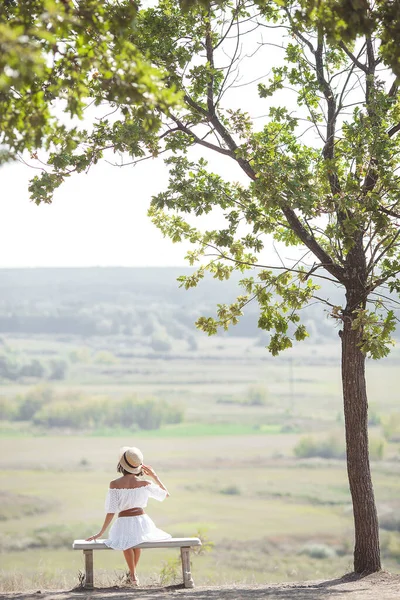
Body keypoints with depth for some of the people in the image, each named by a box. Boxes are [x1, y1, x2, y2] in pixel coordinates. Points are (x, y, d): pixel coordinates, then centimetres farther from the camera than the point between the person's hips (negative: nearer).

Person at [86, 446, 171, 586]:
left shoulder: (115, 484, -11)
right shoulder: (144, 484, -6)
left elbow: (111, 512, -8)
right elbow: (166, 494, 9)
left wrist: (100, 533, 2)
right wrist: (154, 476, 10)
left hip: (124, 523, -2)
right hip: (142, 522, 2)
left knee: (126, 541, 36)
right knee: (137, 538, 39)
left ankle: (133, 574, 29)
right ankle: (133, 572, 48)